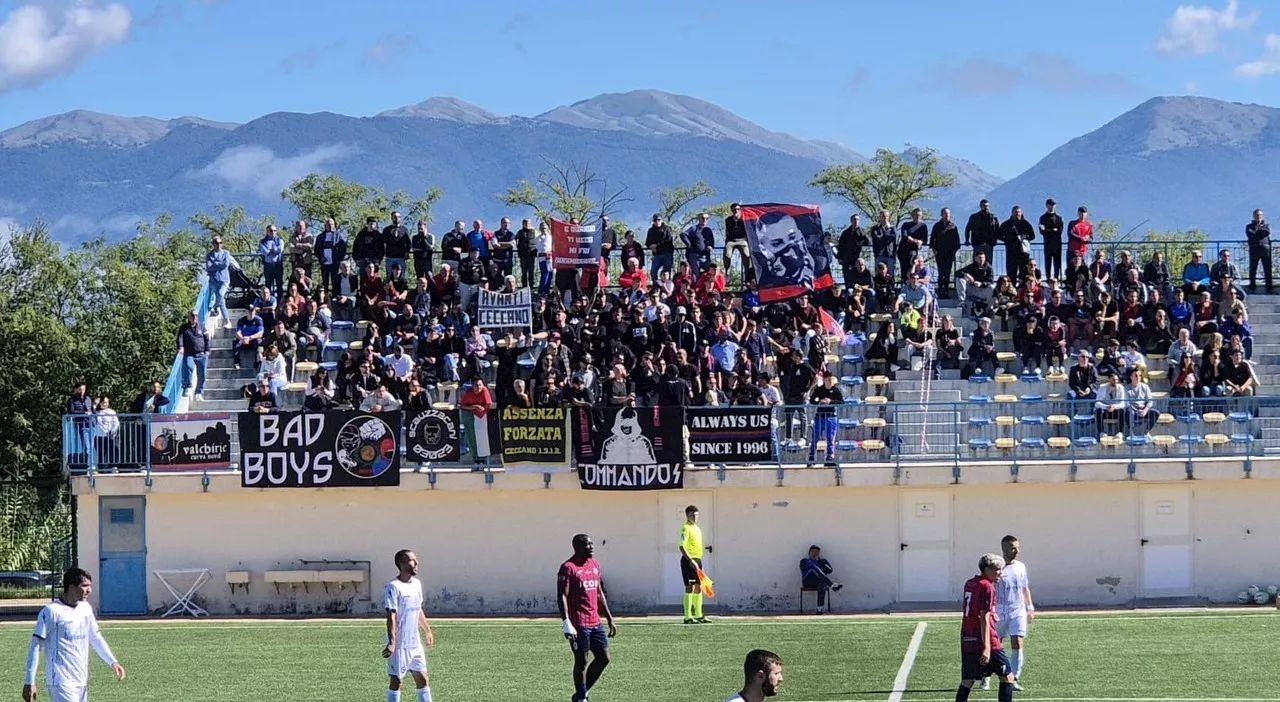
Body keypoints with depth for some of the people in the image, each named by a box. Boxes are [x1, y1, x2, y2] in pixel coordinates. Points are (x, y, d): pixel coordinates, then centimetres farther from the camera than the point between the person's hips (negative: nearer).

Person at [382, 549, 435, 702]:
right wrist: (391, 642, -26)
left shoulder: (417, 583, 9)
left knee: (423, 680, 8)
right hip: (399, 644, -7)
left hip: (415, 642, 7)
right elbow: (391, 616, -20)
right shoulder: (394, 586, -15)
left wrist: (428, 631, 26)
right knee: (396, 681, 0)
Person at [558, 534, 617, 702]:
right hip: (579, 624, -8)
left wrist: (609, 619, 20)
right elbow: (562, 596, -14)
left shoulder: (595, 565, 14)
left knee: (604, 658, 7)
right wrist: (566, 623, -23)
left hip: (595, 623, 8)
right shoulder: (568, 568, -10)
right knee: (581, 661, -1)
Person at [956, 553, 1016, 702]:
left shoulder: (969, 584, 13)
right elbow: (984, 618, -17)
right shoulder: (987, 586, -11)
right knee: (1007, 677, 4)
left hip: (967, 640, 8)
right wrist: (987, 648, -21)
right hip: (985, 640, -7)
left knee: (967, 681, 7)